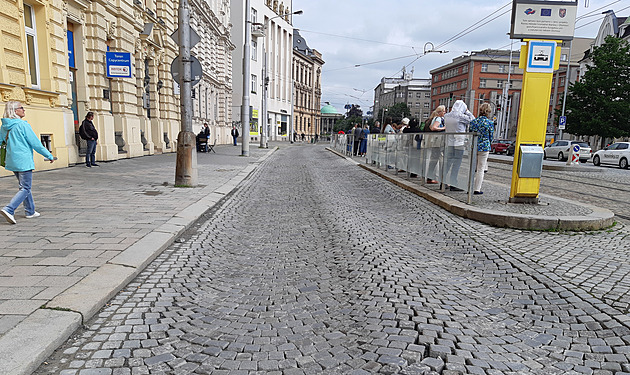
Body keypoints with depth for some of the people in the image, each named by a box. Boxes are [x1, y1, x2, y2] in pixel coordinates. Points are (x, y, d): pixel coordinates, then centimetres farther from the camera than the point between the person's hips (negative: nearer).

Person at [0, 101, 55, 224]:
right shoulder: (22, 125, -13)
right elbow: (36, 143, -11)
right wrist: (49, 156, -3)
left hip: (12, 162, 8)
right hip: (24, 161, -8)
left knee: (24, 186, 17)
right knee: (25, 188, -4)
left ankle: (30, 211, 23)